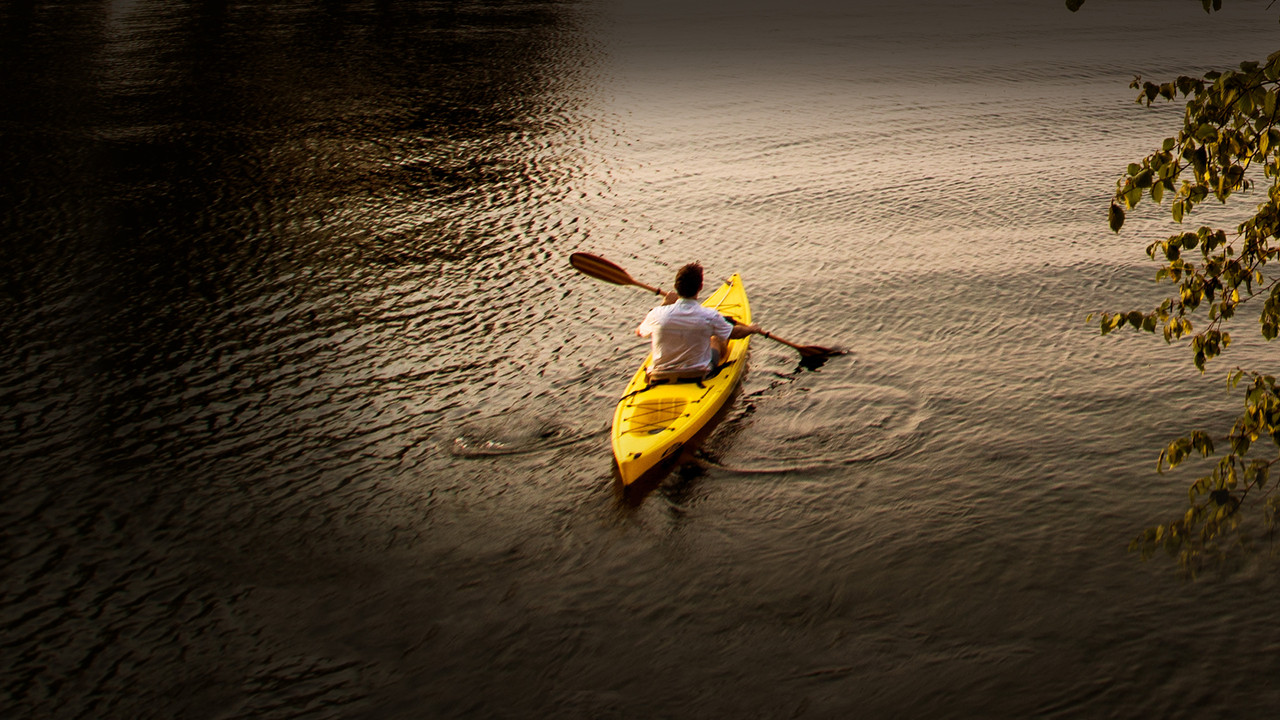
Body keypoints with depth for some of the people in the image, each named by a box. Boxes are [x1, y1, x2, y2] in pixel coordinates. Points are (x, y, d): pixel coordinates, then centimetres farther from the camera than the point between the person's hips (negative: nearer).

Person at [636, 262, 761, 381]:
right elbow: (736, 333, 0)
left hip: (660, 377, 1)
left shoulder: (658, 314, -20)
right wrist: (751, 329, 23)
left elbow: (639, 331, 3)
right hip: (698, 375, -1)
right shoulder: (709, 316, -21)